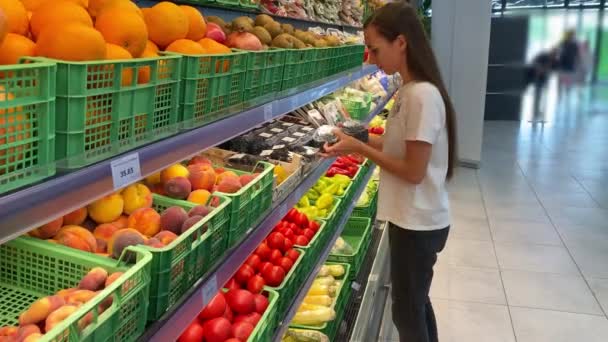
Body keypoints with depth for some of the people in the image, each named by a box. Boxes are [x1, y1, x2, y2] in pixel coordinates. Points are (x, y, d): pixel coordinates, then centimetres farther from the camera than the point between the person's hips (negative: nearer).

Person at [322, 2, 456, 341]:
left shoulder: (422, 95, -23)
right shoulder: (411, 90, 5)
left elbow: (414, 171, -23)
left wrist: (360, 148, -17)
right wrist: (358, 139, 2)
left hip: (417, 223, -9)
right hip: (416, 219, 9)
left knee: (406, 313, 7)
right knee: (416, 302, 23)